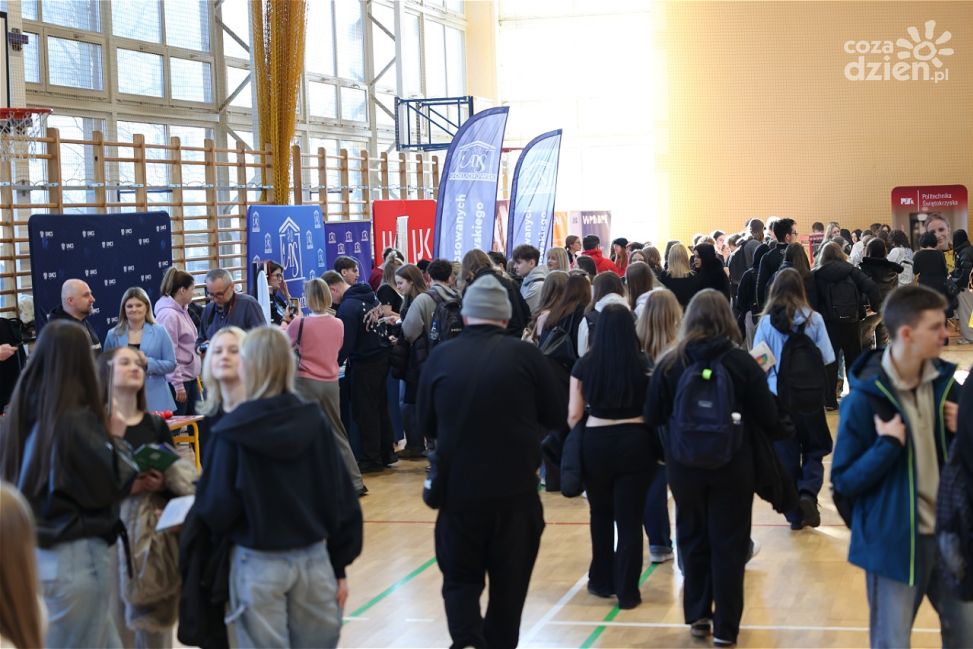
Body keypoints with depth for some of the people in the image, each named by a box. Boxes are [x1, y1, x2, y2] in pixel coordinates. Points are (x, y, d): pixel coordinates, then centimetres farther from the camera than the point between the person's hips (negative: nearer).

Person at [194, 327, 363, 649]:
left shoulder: (233, 431, -12)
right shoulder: (315, 421, -2)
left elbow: (217, 510, -12)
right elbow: (341, 498, 1)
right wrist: (340, 567, 8)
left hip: (259, 564, -3)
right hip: (314, 559, 3)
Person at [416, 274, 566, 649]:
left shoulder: (440, 357, -2)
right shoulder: (525, 355, -6)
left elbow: (427, 424, 10)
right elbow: (555, 416, 4)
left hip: (458, 488, 1)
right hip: (516, 489, -1)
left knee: (460, 577, 12)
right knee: (509, 582, 13)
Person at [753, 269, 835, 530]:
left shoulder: (767, 322, -9)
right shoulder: (814, 319, -7)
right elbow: (826, 359, -4)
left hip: (778, 398, 0)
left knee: (786, 455, 11)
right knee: (814, 450, 15)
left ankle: (794, 513, 13)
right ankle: (808, 492, -10)